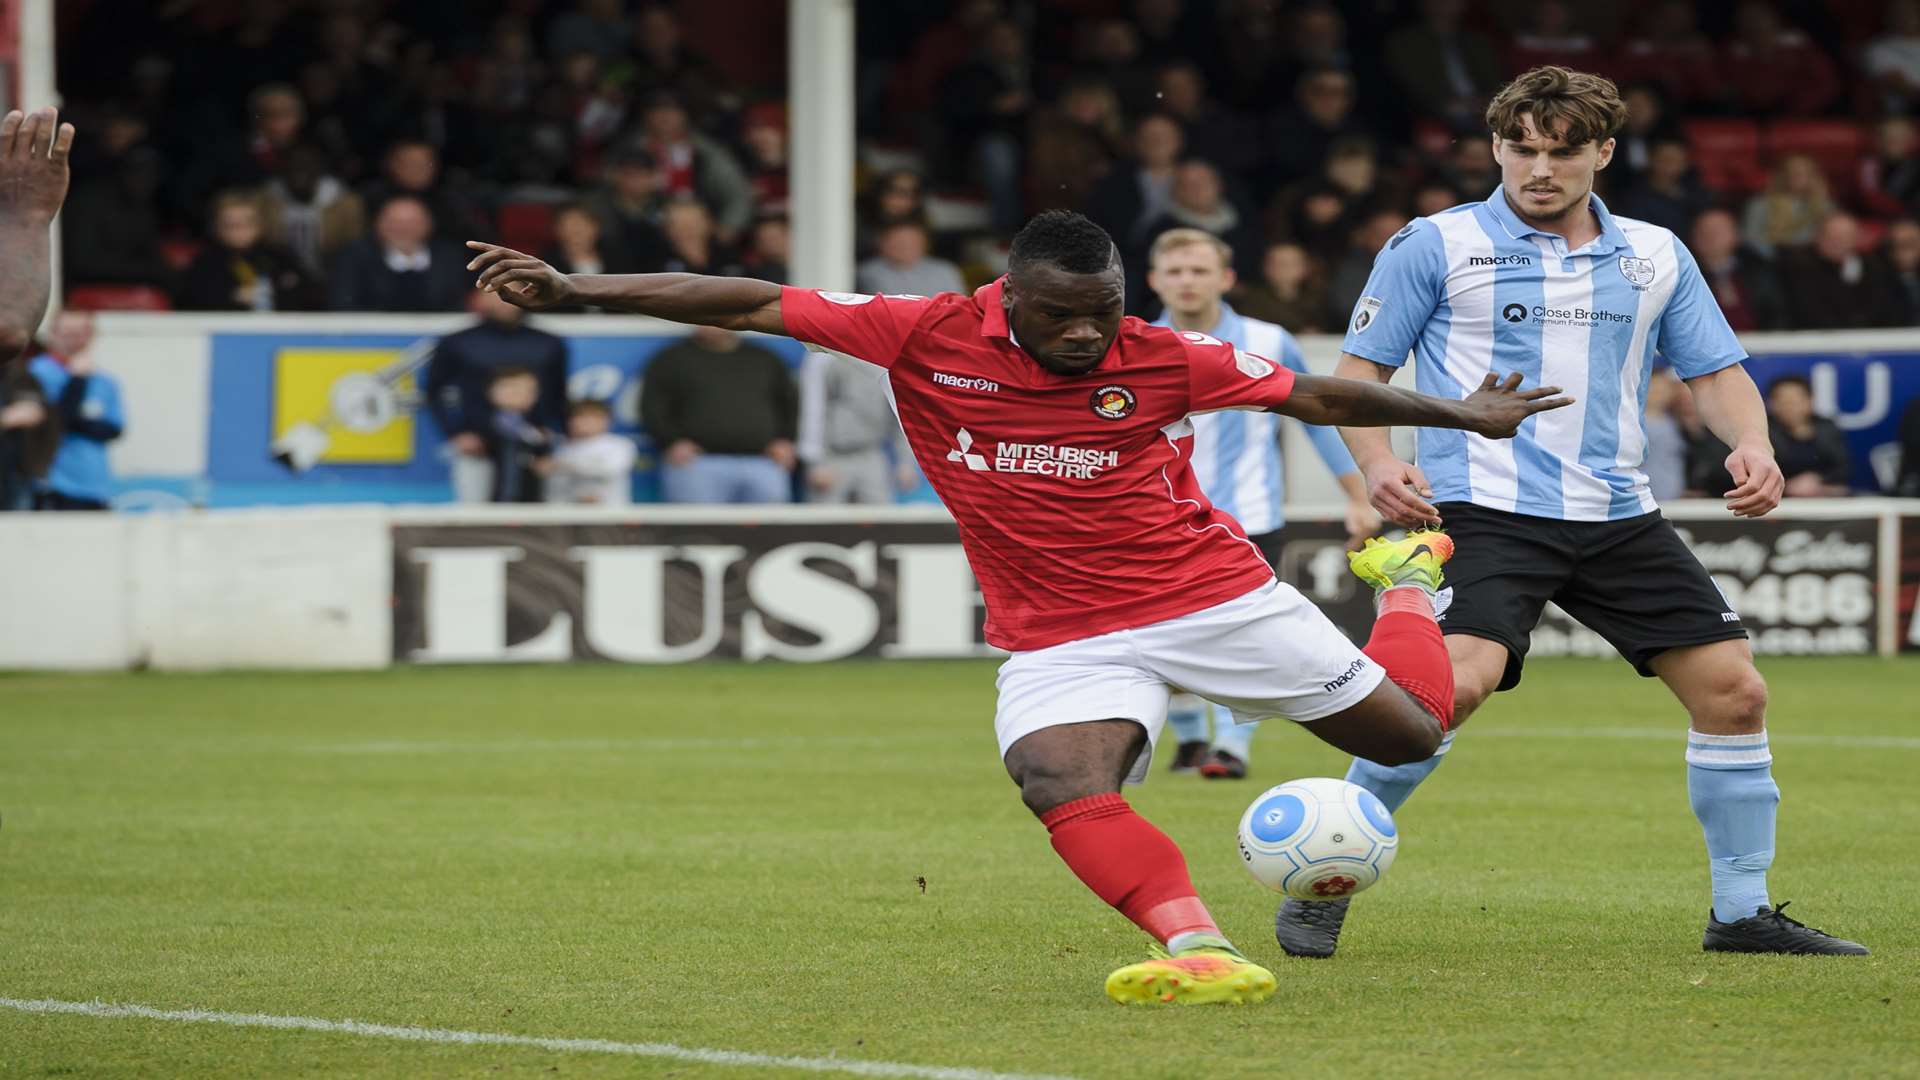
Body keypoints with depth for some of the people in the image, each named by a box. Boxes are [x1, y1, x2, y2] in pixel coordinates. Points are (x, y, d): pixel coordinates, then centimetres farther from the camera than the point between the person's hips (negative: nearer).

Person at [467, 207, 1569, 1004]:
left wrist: (1465, 415, 5)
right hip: (1061, 634, 0)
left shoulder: (1166, 360, -13)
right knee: (1060, 781, -33)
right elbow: (756, 305, -11)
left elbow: (1315, 395, 1)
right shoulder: (929, 336, -13)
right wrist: (575, 289, -15)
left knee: (1410, 734, 8)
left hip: (1217, 594, 0)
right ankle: (1199, 949, -41)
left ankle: (1408, 582, 40)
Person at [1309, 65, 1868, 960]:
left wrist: (1750, 443, -6)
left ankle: (1742, 912, 13)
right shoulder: (1434, 247, 2)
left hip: (1618, 516, 5)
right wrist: (1377, 463, -16)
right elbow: (1360, 368, 3)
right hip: (1483, 509, -5)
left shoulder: (1655, 256, 13)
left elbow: (1715, 372, 16)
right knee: (1457, 682, -26)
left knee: (1733, 690, -1)